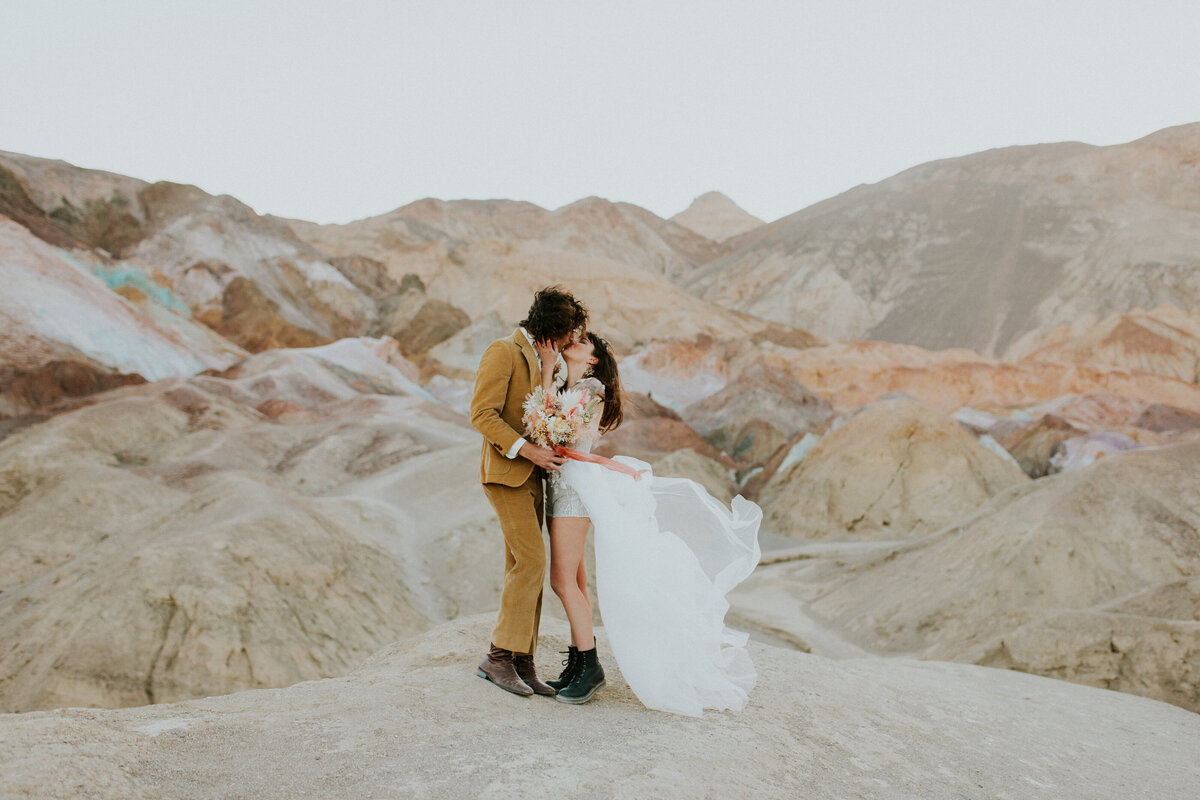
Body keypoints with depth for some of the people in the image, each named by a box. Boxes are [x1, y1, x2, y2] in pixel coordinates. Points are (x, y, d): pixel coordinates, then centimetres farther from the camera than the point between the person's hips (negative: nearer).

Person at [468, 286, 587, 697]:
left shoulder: (537, 357, 19)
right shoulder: (502, 351, -9)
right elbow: (482, 413, -17)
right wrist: (528, 449, -22)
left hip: (530, 474, 9)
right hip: (505, 472, -9)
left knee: (523, 568, 7)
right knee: (531, 561, -15)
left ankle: (522, 662, 10)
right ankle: (498, 656, -6)